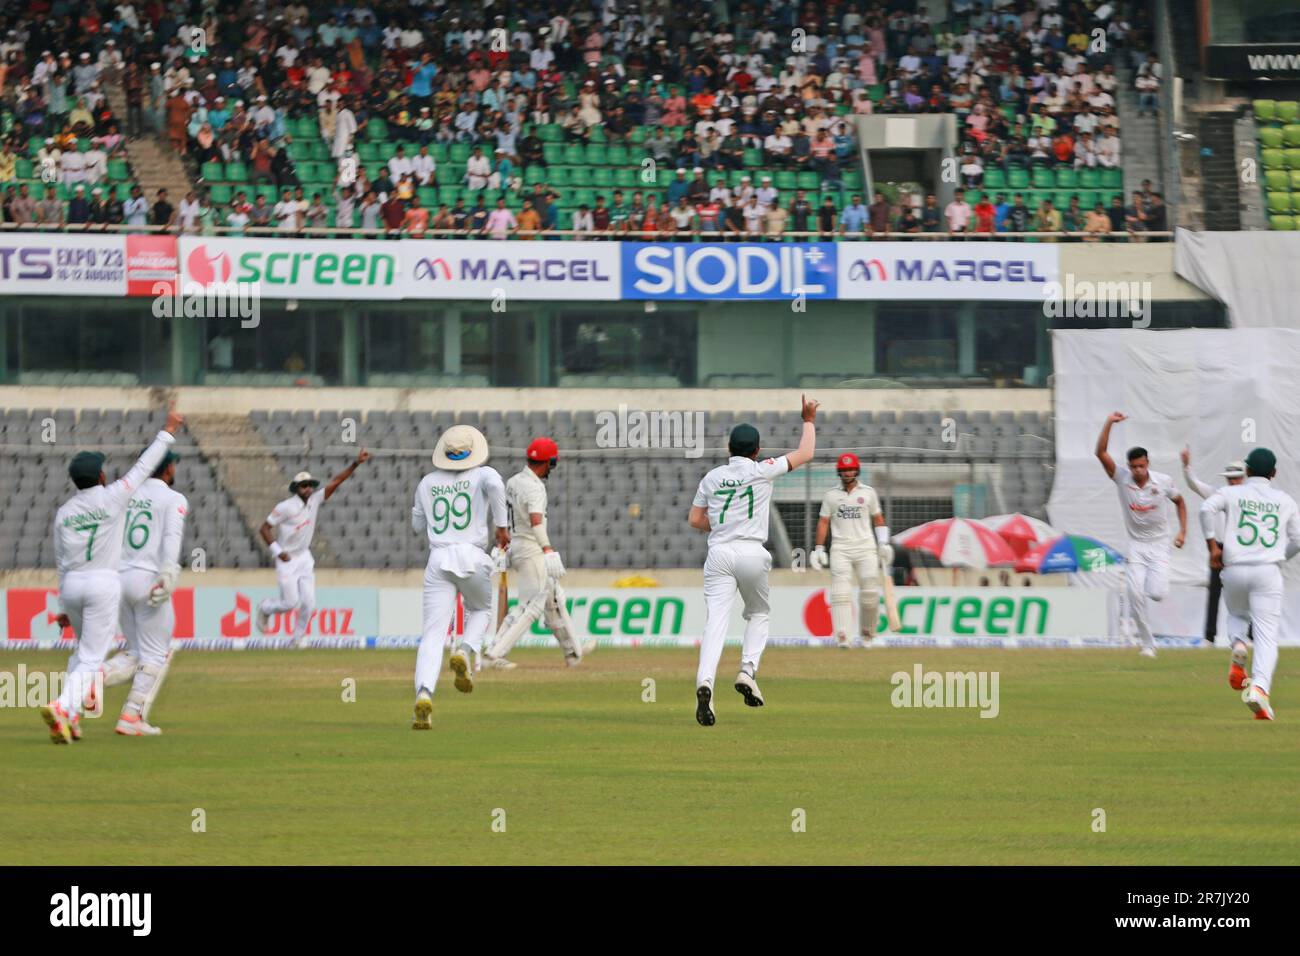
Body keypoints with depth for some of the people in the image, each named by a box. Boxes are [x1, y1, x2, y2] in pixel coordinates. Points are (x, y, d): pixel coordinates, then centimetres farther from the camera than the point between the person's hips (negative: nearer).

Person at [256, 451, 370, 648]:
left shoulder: (314, 500, -1)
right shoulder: (285, 507, -16)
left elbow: (335, 482, -5)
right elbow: (264, 528, -13)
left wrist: (356, 464, -13)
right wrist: (277, 551, -20)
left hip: (305, 558, 5)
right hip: (287, 559, -5)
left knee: (309, 602, 0)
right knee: (291, 602, -7)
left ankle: (299, 637, 19)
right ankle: (265, 608, 23)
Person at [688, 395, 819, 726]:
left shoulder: (712, 478, 11)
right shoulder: (761, 470, 1)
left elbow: (695, 520, 15)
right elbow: (805, 454, 10)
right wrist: (809, 422, 25)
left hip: (719, 554, 1)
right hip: (752, 554, -1)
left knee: (715, 621, -9)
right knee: (758, 614, 21)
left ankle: (704, 681, -30)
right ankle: (748, 670, 1)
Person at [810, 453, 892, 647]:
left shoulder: (868, 492, 9)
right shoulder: (831, 495, 9)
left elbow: (878, 519, 13)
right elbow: (823, 522, 10)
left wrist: (884, 544, 3)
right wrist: (819, 549, 3)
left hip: (865, 547, 0)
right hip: (840, 549, 0)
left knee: (870, 592, -5)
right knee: (841, 593, -12)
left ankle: (867, 632, 16)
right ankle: (843, 637, -19)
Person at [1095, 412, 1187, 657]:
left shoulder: (1163, 481, -9)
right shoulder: (1122, 478, -11)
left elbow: (1179, 502, 10)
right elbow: (1101, 453, -22)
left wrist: (1183, 531, 1)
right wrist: (1109, 423, -32)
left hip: (1159, 543, 0)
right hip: (1135, 544, 0)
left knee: (1157, 593, -15)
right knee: (1136, 595, -10)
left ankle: (1133, 611, 22)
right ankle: (1148, 644, 3)